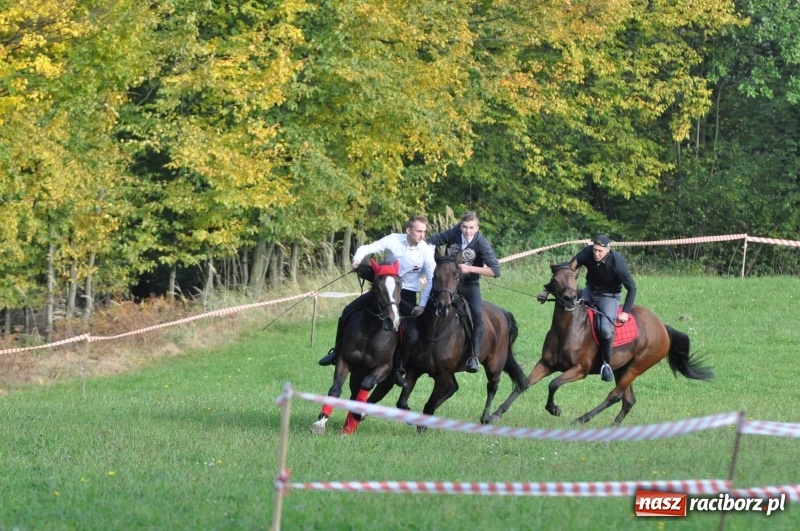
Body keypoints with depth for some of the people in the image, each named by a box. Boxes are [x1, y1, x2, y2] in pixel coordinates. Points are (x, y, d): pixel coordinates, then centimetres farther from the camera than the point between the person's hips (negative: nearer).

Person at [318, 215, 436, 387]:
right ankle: (338, 351, 13)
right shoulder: (394, 240, -12)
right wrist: (358, 258, -33)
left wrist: (422, 305, -16)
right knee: (348, 312, -6)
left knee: (412, 336, -20)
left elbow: (432, 280, -10)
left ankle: (397, 368, 1)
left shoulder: (426, 251, -14)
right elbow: (368, 248, -10)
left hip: (407, 295, -2)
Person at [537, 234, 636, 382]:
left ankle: (606, 363, -6)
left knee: (605, 328, -28)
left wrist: (625, 312, -23)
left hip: (609, 296, -5)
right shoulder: (587, 253, -18)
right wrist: (547, 291, -16)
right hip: (590, 291, 5)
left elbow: (632, 288, -17)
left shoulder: (618, 262, -27)